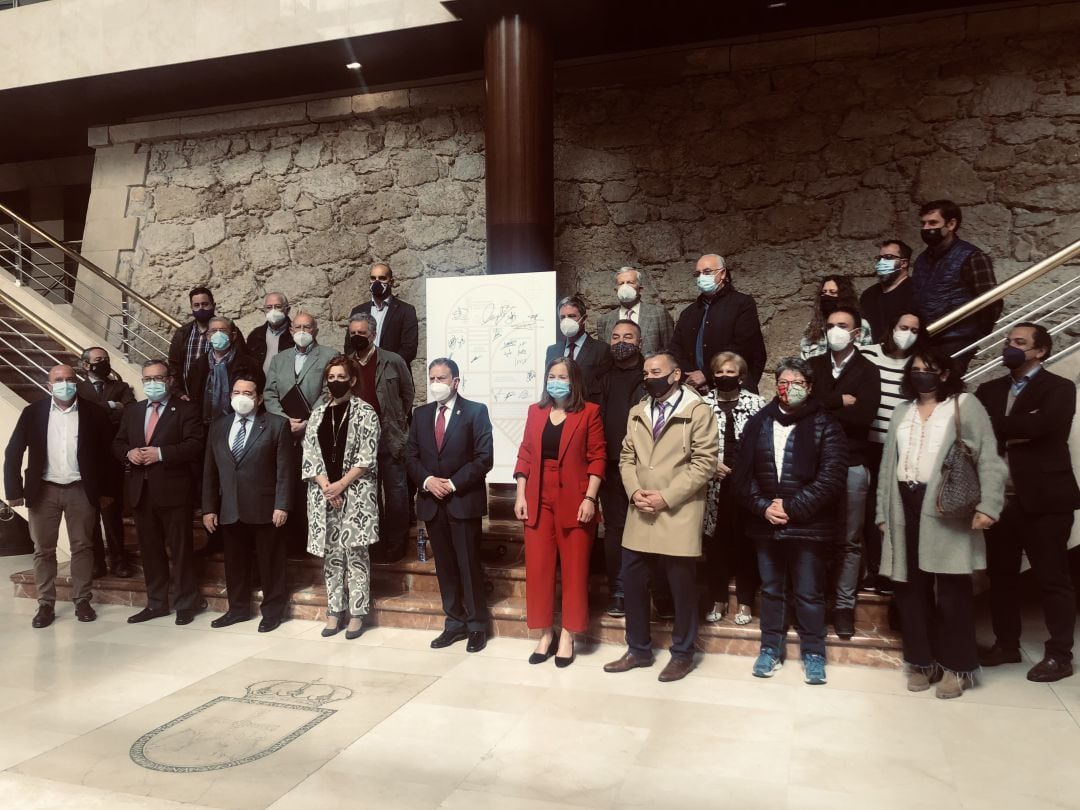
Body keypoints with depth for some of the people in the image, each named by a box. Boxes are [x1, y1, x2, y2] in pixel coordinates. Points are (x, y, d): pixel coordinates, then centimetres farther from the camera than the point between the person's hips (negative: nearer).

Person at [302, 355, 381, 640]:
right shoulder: (318, 413, 11)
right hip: (324, 494, 4)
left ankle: (357, 613, 7)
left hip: (356, 494, -4)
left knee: (355, 553, 0)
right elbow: (309, 454, 5)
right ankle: (335, 611, 18)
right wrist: (325, 485, -9)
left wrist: (341, 484, -14)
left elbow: (367, 457, -9)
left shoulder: (365, 412, -2)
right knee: (331, 554, 9)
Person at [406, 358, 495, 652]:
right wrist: (427, 480, -9)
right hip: (432, 501, 5)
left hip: (464, 500, -5)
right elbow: (411, 455, 9)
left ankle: (477, 625, 12)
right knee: (444, 566, 10)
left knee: (469, 565, 0)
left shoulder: (476, 411, -3)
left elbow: (484, 458, -10)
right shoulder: (421, 414, 11)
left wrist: (454, 484, -15)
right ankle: (454, 623, 20)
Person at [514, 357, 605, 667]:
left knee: (574, 568, 3)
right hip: (538, 499, 3)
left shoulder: (589, 412, -1)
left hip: (574, 500, -3)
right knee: (538, 568, 4)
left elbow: (597, 458, -4)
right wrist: (520, 495, 2)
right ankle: (545, 634, 17)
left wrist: (589, 498, -12)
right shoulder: (535, 412, 11)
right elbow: (525, 455, 10)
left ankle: (567, 635, 15)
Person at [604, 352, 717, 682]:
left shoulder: (698, 411, -6)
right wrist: (635, 492, -6)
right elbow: (627, 457, 13)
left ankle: (682, 654, 23)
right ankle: (639, 649, 26)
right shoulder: (637, 413, 13)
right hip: (640, 515, 5)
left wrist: (666, 497, -16)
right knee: (632, 582, 9)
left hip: (679, 515, -5)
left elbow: (704, 462, -11)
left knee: (682, 587, 6)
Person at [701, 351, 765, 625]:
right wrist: (710, 465, -8)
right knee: (715, 542, 8)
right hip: (715, 484, 1)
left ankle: (745, 601, 20)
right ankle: (717, 599, 22)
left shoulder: (756, 404, 1)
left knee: (745, 542, 6)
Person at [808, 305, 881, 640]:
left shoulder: (868, 372, 2)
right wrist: (839, 402, -13)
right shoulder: (813, 366, 9)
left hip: (851, 465, -2)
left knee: (849, 540, 5)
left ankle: (844, 606, 15)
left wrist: (821, 408, -8)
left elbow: (862, 415, -14)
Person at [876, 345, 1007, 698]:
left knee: (952, 590, 1)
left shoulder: (966, 405, 2)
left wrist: (988, 505, -17)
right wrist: (883, 511, 13)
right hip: (906, 507, 5)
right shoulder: (903, 411, 19)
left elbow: (989, 458, -6)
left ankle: (956, 666, 15)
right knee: (910, 588, 7)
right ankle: (923, 661, 20)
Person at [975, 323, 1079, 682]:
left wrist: (997, 427, -12)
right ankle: (1006, 644, 26)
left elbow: (1039, 426, -22)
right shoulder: (990, 390, 13)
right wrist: (1015, 431, -14)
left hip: (1044, 497, -5)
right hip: (1000, 497, 5)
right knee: (1001, 575, 12)